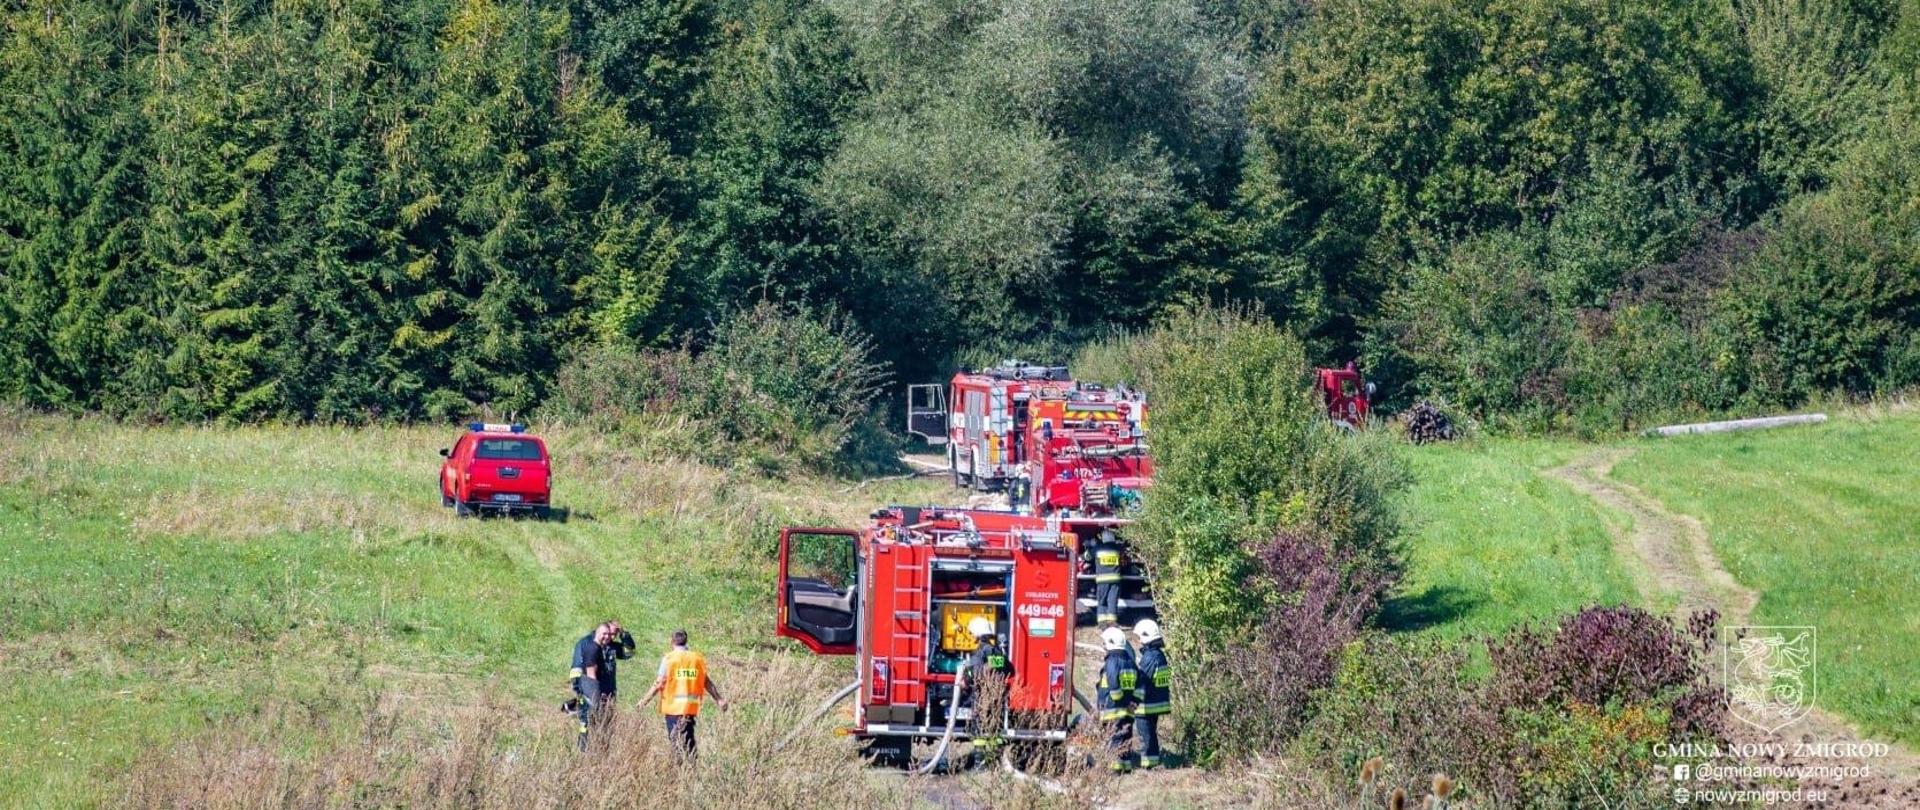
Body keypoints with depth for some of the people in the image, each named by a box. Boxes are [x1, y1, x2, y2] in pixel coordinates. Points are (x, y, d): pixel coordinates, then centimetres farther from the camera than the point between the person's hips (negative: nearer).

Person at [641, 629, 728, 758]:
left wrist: (645, 700, 2)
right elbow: (706, 682, 6)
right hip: (691, 707, 3)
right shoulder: (697, 658, 5)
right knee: (689, 741, 10)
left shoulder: (669, 658, -4)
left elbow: (659, 683, -6)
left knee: (677, 742, 0)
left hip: (673, 707, -3)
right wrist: (719, 699, 15)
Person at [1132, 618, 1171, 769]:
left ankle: (1148, 762, -2)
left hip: (1146, 705, -9)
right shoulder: (1160, 655, 10)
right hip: (1158, 703, 9)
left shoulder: (1149, 658, -20)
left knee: (1145, 735, -3)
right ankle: (1154, 761, 21)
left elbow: (1142, 682, -21)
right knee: (1152, 734, 17)